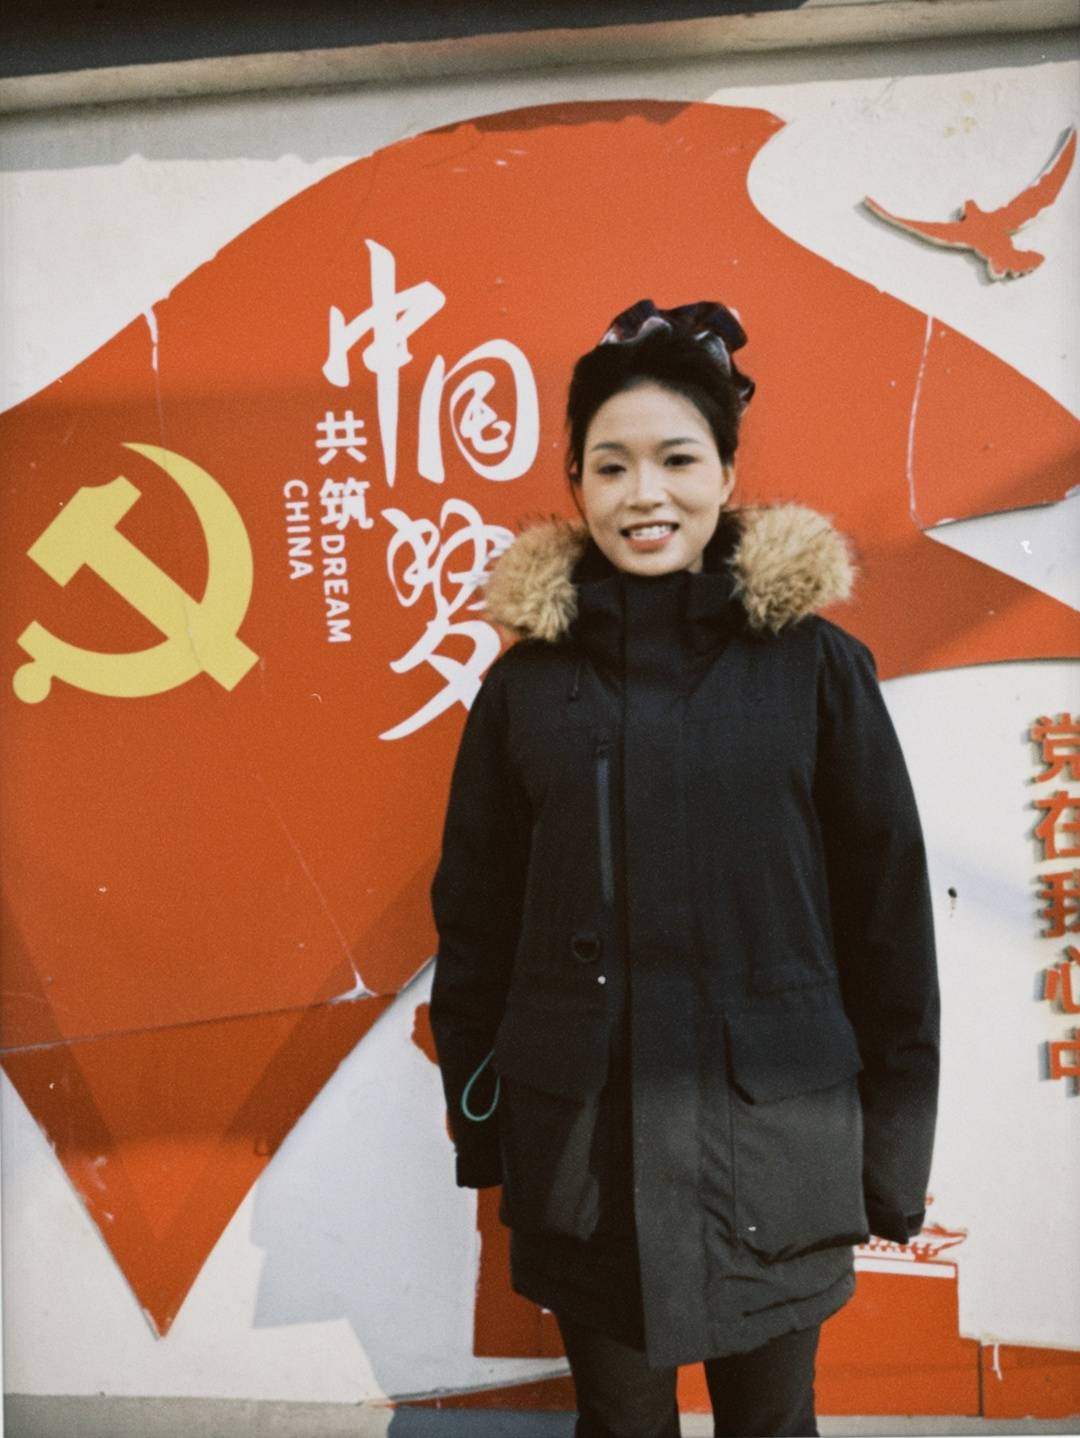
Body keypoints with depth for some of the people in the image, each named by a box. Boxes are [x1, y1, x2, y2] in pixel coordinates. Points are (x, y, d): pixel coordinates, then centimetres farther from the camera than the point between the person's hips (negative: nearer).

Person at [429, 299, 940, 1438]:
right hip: (583, 1134, 1)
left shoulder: (817, 664, -4)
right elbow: (473, 916, 6)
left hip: (774, 1129, -1)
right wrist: (476, 1117, 6)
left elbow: (889, 907, 0)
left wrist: (896, 1136, 1)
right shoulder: (528, 680, 0)